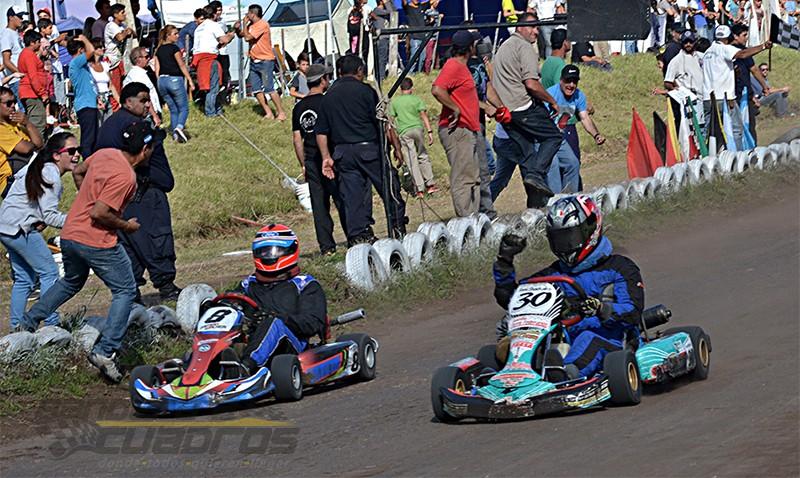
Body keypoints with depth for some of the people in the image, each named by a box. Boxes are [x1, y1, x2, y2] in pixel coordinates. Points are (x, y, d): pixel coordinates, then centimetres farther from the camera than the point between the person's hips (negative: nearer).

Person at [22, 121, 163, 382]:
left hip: (69, 234, 9)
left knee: (71, 282, 32)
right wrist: (126, 226, -10)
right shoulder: (125, 176, -22)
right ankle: (105, 351, -6)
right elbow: (99, 214, -25)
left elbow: (78, 172, 22)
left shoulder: (104, 154, 3)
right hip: (96, 241, -9)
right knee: (125, 291, 3)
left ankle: (28, 323, 35)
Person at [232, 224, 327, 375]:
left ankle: (246, 365, -61)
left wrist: (277, 318, -16)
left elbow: (313, 323, 0)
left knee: (275, 324, -35)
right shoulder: (250, 285, 30)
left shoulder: (306, 286, 15)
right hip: (252, 343, 4)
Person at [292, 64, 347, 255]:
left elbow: (296, 139, 12)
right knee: (342, 200, 0)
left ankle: (326, 246, 3)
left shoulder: (299, 108, 10)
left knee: (319, 204, 5)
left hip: (311, 160, 5)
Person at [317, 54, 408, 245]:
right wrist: (397, 147, -2)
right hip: (368, 148, -5)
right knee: (389, 187, 6)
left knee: (352, 196, 5)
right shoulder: (365, 91, -4)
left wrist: (326, 157, 11)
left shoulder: (329, 96, 12)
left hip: (342, 152, 5)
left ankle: (358, 236, 3)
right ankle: (398, 227, 7)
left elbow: (321, 132, 9)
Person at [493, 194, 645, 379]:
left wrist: (602, 310, -25)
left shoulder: (620, 268, 10)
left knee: (588, 338, -38)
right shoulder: (555, 273, 25)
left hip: (606, 344, -4)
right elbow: (508, 297, 26)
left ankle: (566, 374, -66)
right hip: (561, 346, 4)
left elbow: (632, 313, -6)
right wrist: (504, 260, 13)